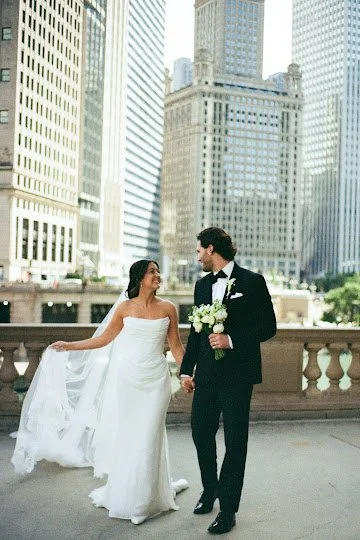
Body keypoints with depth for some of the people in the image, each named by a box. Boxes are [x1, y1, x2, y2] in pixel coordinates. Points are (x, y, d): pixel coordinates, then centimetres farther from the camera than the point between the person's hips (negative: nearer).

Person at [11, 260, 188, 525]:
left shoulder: (168, 308, 2)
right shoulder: (125, 307, 1)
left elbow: (176, 345, 6)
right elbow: (104, 339, 6)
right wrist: (69, 346, 4)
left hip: (155, 379, 0)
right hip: (126, 377, 0)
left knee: (147, 436, 3)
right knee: (123, 433, 5)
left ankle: (144, 497, 21)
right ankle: (121, 492, 23)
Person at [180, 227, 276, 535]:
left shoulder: (252, 281, -6)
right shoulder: (202, 285, 11)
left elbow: (268, 326, -7)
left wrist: (232, 340, -18)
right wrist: (187, 369, 13)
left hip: (238, 374, -5)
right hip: (207, 373, 6)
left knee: (235, 441, 3)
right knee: (201, 433, 11)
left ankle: (228, 509, 15)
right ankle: (209, 490, 34)